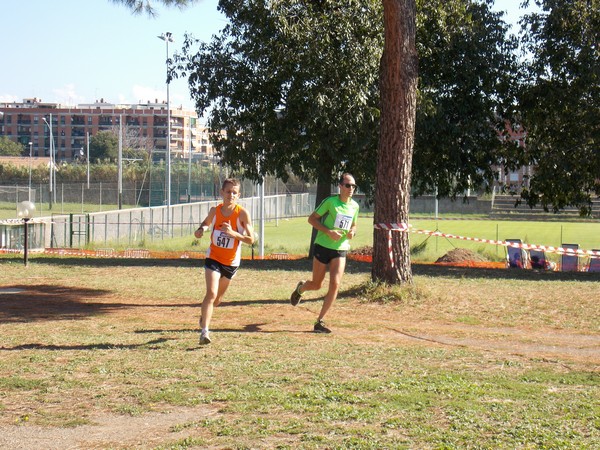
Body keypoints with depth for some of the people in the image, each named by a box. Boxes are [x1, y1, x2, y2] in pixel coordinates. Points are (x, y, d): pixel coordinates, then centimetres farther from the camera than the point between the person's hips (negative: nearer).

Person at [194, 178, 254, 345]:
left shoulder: (242, 213, -15)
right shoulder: (215, 210, -7)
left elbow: (251, 239, -16)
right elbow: (206, 223, 15)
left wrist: (233, 233, -31)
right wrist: (201, 230, -8)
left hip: (231, 262, 1)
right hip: (213, 258, -1)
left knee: (217, 298, 18)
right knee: (211, 293, -20)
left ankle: (204, 315, 49)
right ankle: (204, 331, -19)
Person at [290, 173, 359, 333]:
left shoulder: (355, 206, 6)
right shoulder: (330, 201, -11)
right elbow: (311, 219, -8)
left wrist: (352, 232, -2)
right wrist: (328, 231, -20)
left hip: (341, 250, 4)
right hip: (323, 247, -4)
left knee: (335, 284, -12)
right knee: (317, 285, 7)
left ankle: (319, 321, -3)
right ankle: (300, 288, 45)